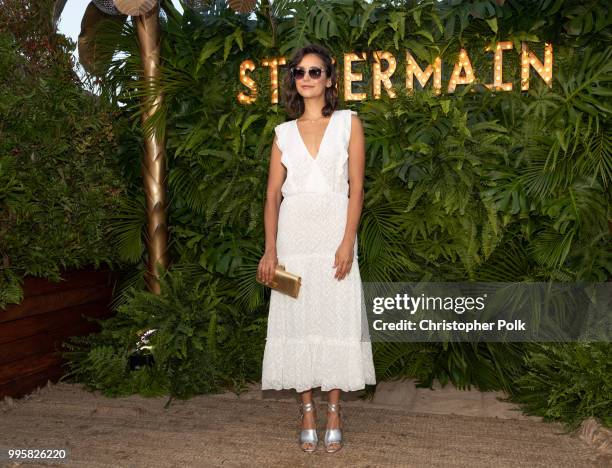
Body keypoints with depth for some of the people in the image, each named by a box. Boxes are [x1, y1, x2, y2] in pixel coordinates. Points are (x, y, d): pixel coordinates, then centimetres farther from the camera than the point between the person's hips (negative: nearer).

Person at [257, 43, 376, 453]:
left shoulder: (349, 123, 6)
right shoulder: (284, 132, 12)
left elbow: (356, 188, 0)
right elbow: (273, 193, 7)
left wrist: (348, 242, -11)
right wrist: (270, 249, -4)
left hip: (333, 235, -2)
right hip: (294, 236, 2)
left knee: (336, 319, -1)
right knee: (297, 320, 3)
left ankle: (334, 414, 11)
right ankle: (307, 412, 13)